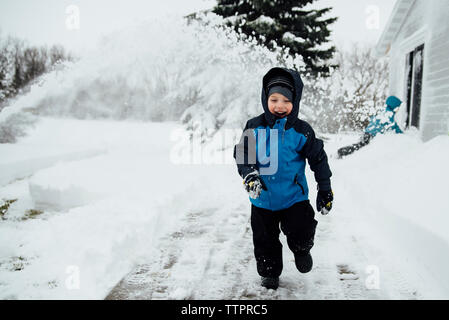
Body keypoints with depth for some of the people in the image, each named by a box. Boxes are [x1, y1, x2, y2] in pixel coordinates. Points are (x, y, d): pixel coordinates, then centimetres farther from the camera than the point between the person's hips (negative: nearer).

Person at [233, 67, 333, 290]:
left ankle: (301, 250, 30)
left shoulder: (301, 131, -8)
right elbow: (241, 154, -1)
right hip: (263, 199, 2)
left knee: (301, 233, -7)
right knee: (265, 240, 12)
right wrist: (248, 174, -20)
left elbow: (318, 159, 2)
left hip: (294, 196, -1)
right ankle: (269, 272, 37)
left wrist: (325, 190, 5)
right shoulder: (254, 128, -5)